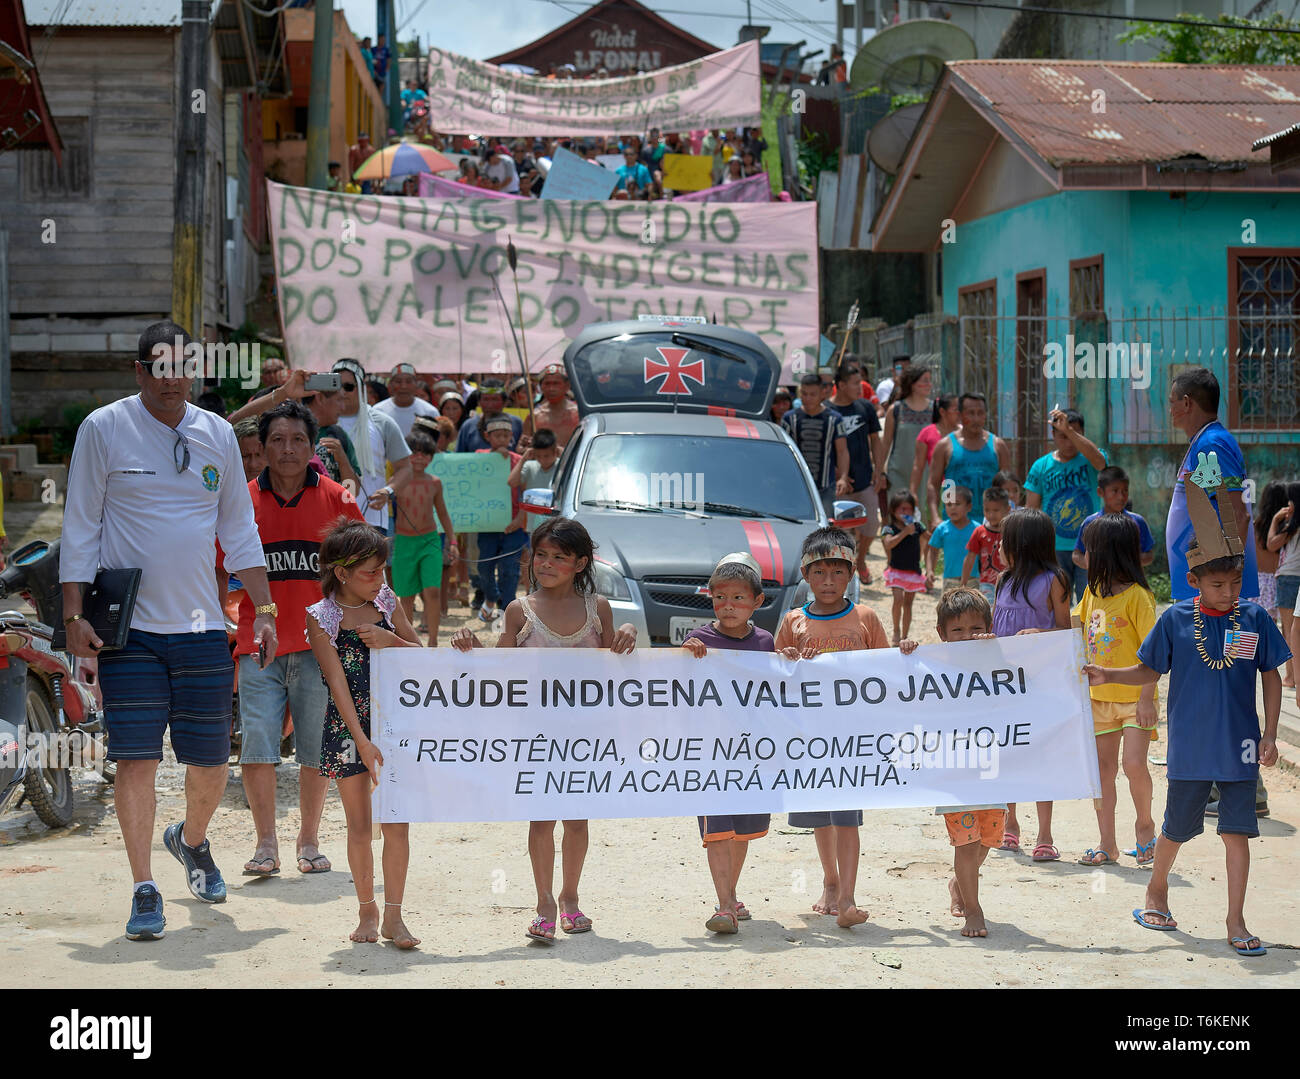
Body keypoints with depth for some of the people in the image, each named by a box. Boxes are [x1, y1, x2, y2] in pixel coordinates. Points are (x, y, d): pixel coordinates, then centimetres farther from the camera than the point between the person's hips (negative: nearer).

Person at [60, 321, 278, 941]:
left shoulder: (217, 434, 8)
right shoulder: (103, 429, -2)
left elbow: (239, 530, 15)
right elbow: (80, 528, -1)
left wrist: (263, 610, 10)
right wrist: (74, 615, -7)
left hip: (202, 625, 3)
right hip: (128, 627, -3)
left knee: (210, 760, 8)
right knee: (137, 757, -8)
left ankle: (191, 840, 39)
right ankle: (144, 891, -1)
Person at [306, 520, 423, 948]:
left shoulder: (387, 602, 4)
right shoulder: (321, 617, -6)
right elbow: (337, 681, -13)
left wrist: (392, 640, -12)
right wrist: (363, 742, -20)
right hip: (348, 726, -2)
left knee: (397, 824, -3)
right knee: (359, 827, 6)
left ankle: (393, 916, 3)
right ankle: (367, 911, 20)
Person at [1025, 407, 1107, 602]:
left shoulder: (1088, 461, 0)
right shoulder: (1041, 466, 4)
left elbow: (1098, 459, -26)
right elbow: (1031, 510, 5)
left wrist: (1069, 431, -35)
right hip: (1054, 549, 1)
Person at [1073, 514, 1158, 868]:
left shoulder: (1137, 595, -14)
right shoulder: (1093, 591, 8)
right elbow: (1075, 623, 25)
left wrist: (1147, 698, -20)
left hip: (1134, 696, -7)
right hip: (1100, 696, 7)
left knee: (1134, 764, -16)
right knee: (1101, 768, 7)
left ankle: (1145, 824, 10)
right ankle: (1107, 844, 14)